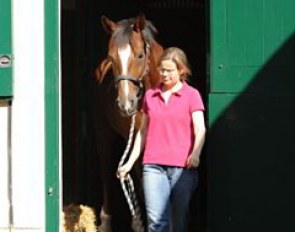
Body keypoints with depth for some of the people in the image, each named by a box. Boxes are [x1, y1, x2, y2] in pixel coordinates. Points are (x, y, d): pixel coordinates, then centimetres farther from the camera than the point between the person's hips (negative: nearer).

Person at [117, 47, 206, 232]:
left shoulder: (192, 95, 2)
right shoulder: (150, 96, 13)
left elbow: (200, 129, -9)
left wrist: (195, 154, -27)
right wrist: (130, 163, 17)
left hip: (183, 166, -2)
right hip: (154, 167, 2)